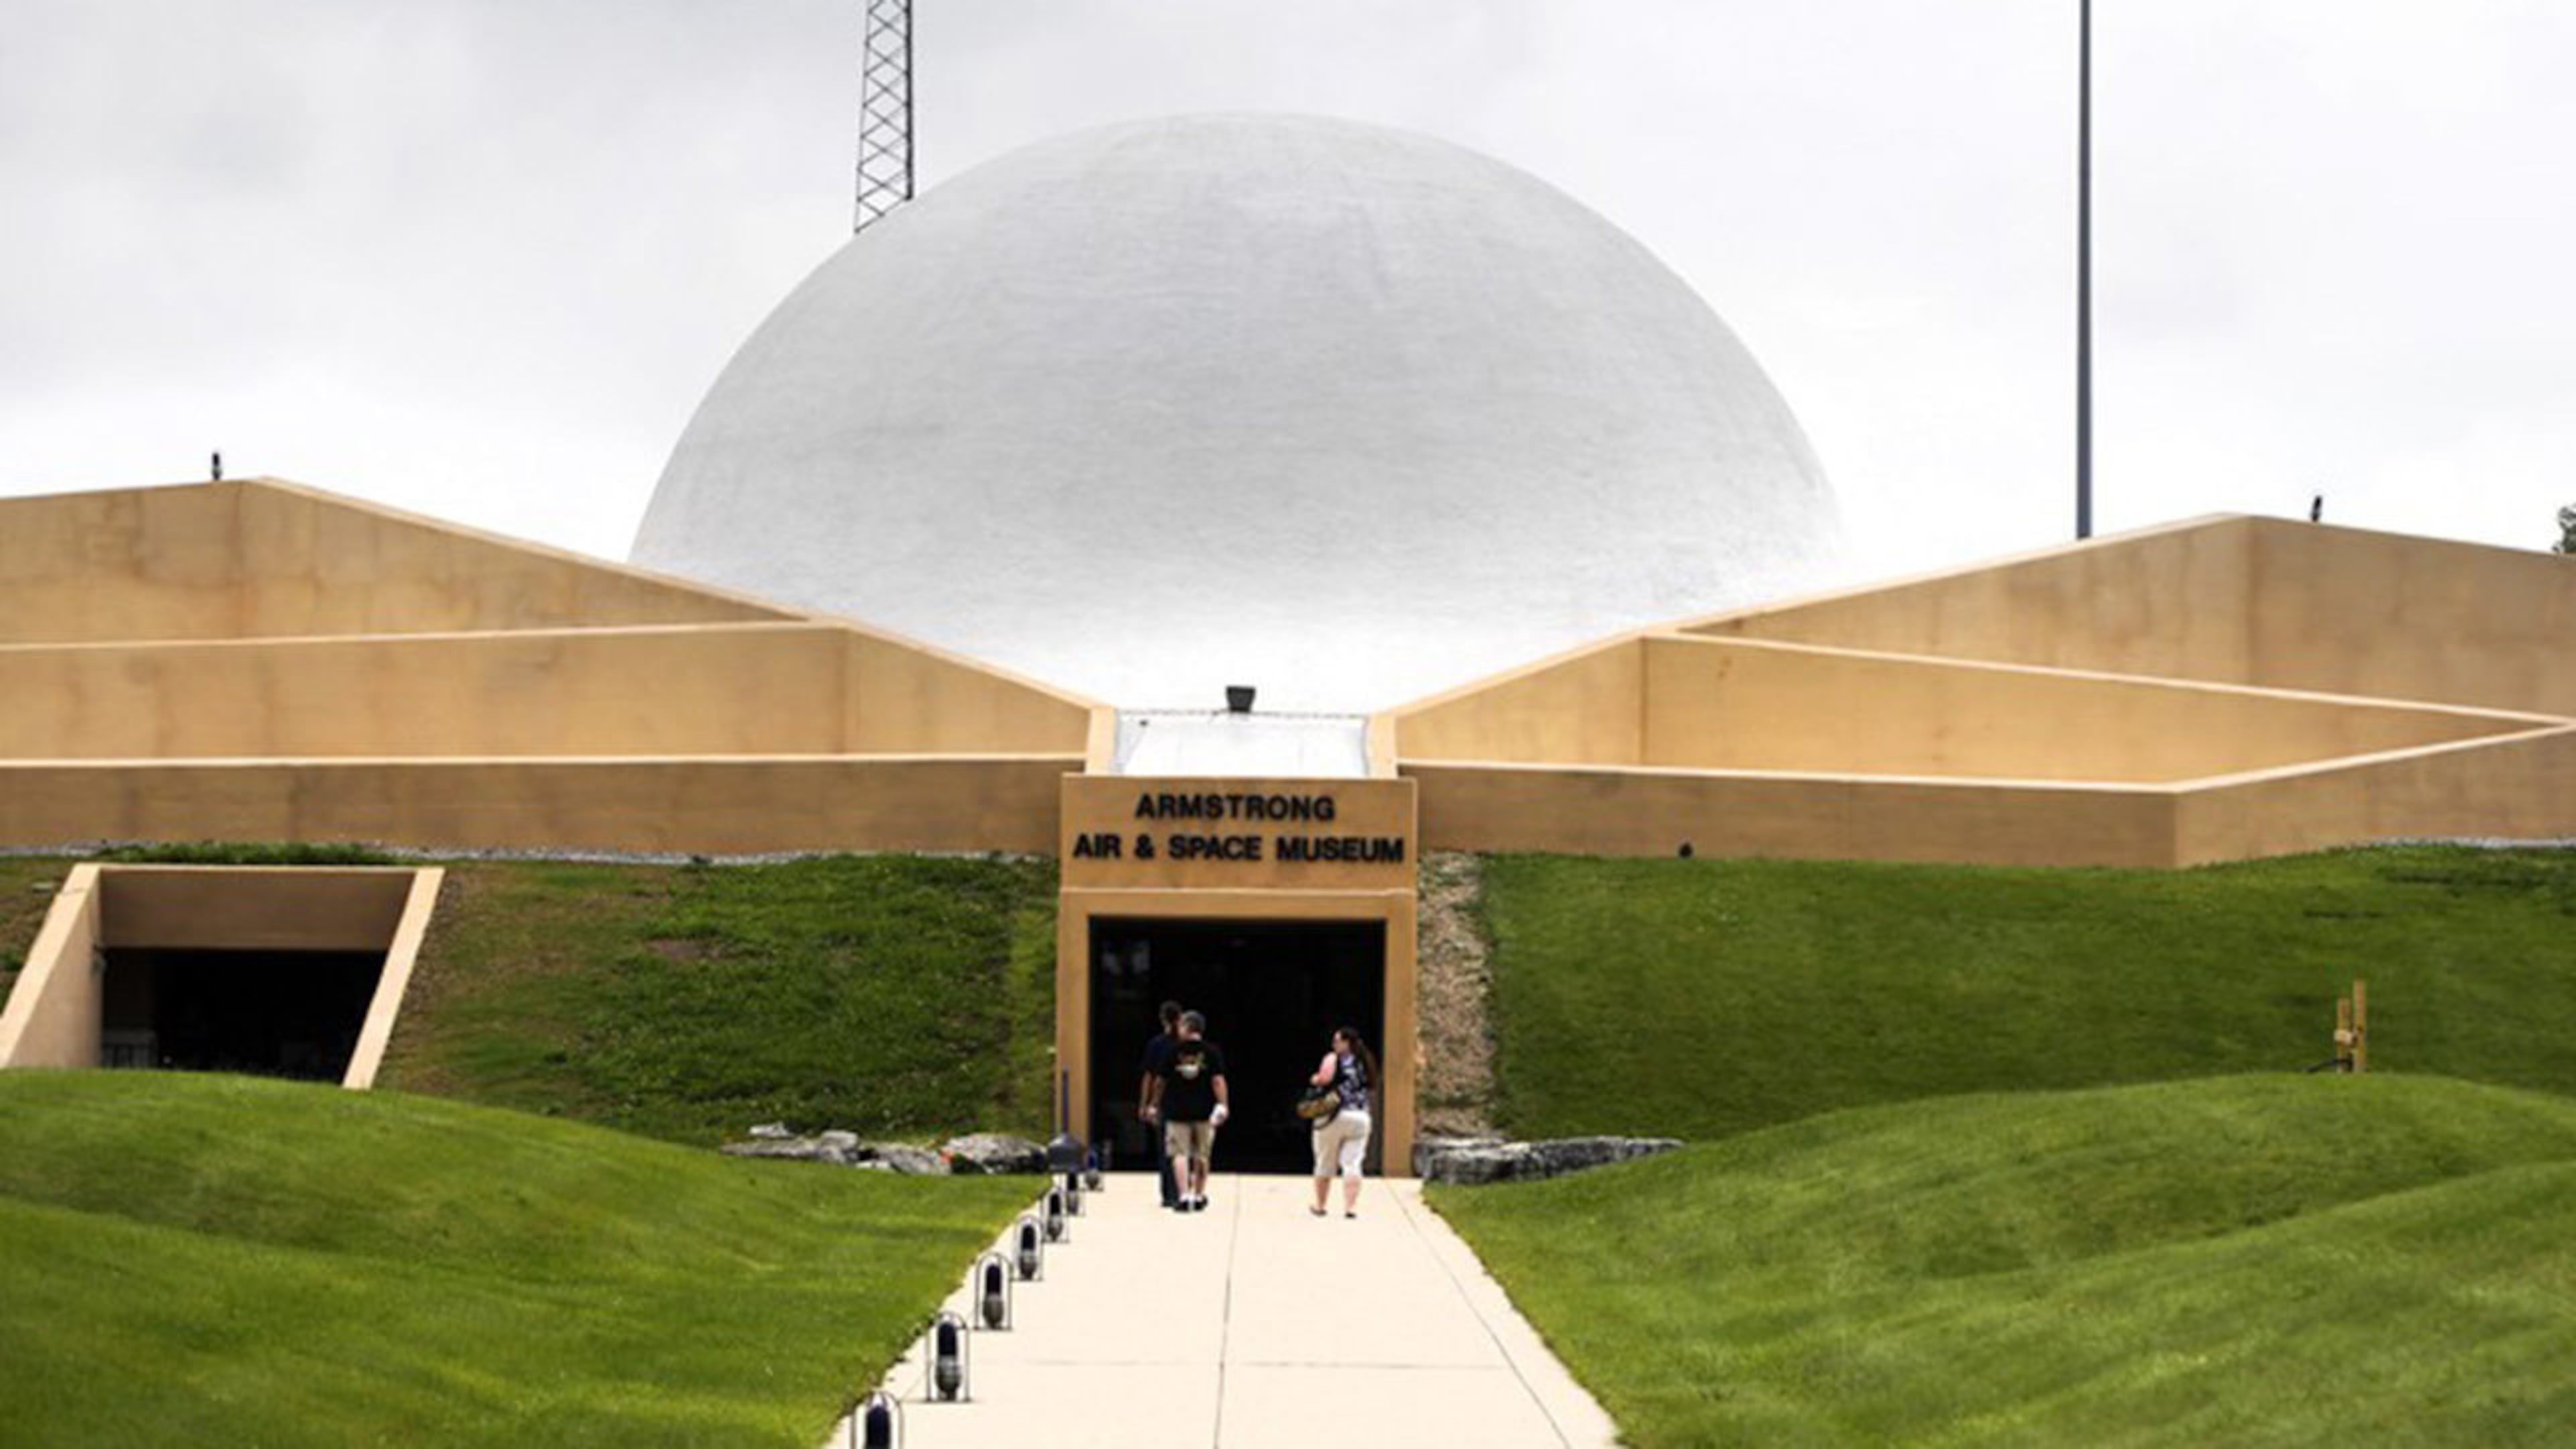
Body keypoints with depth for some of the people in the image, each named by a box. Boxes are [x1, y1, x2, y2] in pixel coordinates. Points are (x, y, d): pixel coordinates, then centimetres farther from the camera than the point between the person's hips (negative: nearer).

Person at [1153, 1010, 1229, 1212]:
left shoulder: (1173, 1050, -1)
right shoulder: (1211, 1051, -1)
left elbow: (1161, 1081, 5)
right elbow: (1218, 1080, -9)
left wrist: (1156, 1104, 17)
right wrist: (1222, 1106, -11)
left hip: (1177, 1110, -1)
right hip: (1203, 1110, 1)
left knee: (1180, 1154, -1)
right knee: (1201, 1155, 14)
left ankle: (1184, 1195, -16)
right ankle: (1199, 1197, 22)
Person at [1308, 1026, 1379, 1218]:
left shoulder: (1334, 1059, -3)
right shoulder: (1365, 1063, 13)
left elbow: (1324, 1078, -19)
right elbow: (1372, 1089, 19)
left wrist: (1314, 1080, 0)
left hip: (1334, 1116, -4)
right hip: (1360, 1116, 4)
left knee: (1325, 1163, 9)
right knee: (1352, 1163, -2)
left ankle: (1320, 1205, 18)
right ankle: (1351, 1206, -14)